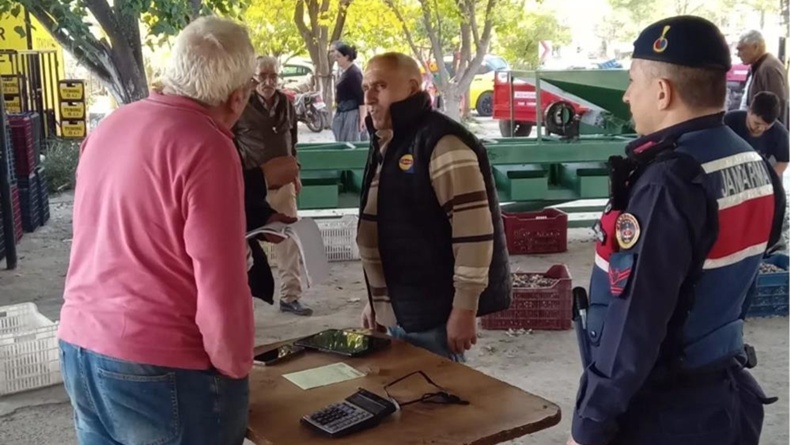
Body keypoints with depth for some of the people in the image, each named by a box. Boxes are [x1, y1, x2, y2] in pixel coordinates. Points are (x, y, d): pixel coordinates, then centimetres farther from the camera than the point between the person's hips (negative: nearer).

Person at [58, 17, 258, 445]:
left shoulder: (109, 127, 6)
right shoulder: (207, 147, -17)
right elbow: (221, 287, -19)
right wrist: (235, 368, -5)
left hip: (78, 347, 8)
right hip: (160, 366, -7)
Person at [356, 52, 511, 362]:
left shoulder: (441, 142, -16)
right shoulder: (386, 146, 13)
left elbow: (474, 228, -22)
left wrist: (465, 308, -21)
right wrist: (375, 300, 20)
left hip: (435, 314, -9)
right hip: (398, 313, 9)